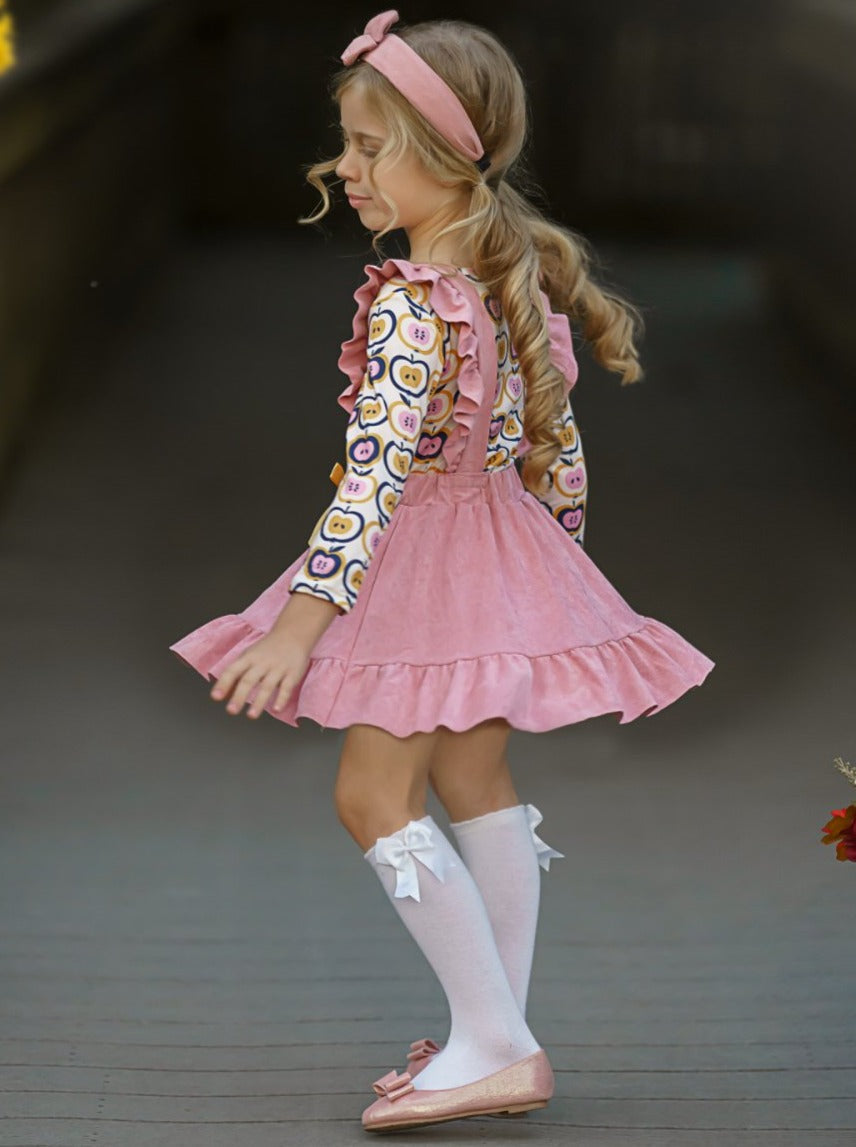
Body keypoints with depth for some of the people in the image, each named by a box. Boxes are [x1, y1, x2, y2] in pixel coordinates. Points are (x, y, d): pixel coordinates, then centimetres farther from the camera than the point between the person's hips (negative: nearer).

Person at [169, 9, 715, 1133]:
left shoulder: (408, 306, -23)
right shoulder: (517, 281, 5)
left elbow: (376, 470, -29)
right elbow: (556, 441, 12)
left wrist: (304, 618, -32)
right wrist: (560, 543, 24)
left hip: (419, 555, -9)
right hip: (505, 547, 9)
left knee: (375, 794, -4)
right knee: (476, 780, 15)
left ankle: (496, 1043, -4)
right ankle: (499, 1034, 21)